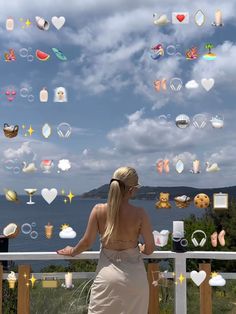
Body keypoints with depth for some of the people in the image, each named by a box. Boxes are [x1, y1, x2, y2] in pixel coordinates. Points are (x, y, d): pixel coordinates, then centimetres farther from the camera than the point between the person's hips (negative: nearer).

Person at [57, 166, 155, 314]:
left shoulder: (99, 210, -10)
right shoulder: (140, 214, -14)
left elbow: (87, 242, -3)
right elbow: (150, 249, -6)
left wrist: (72, 252, 18)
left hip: (107, 275, 1)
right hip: (134, 277, 0)